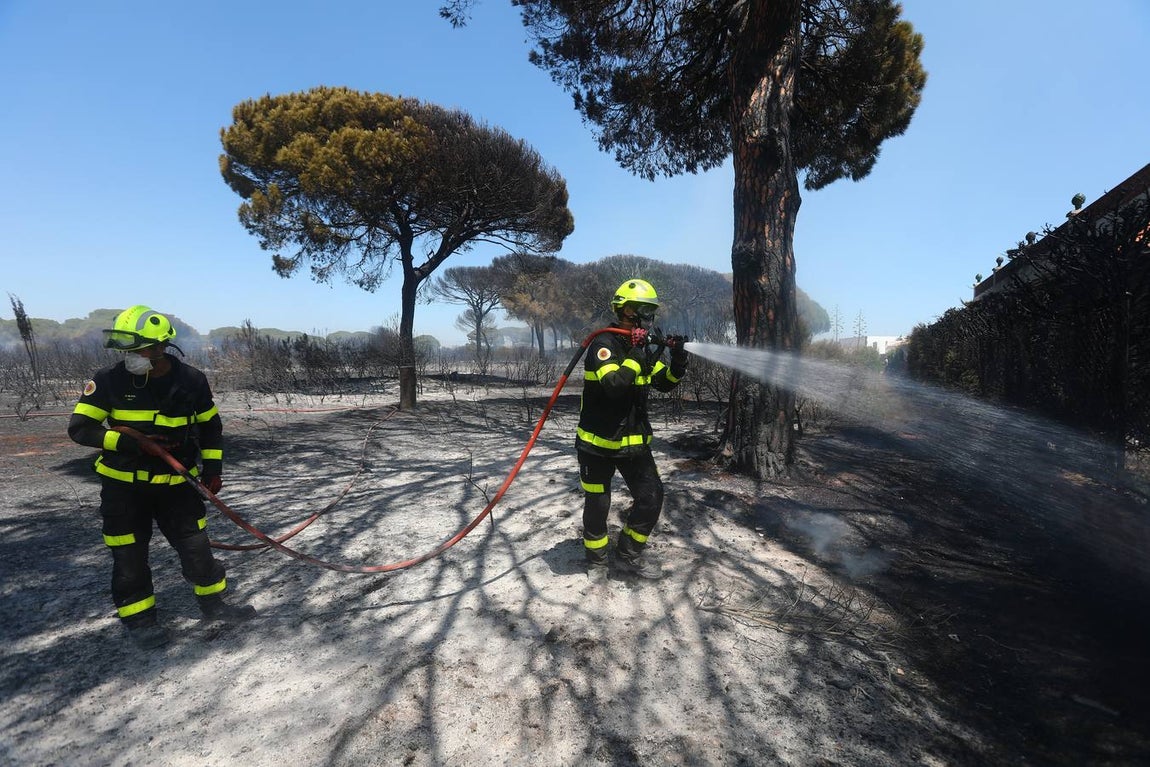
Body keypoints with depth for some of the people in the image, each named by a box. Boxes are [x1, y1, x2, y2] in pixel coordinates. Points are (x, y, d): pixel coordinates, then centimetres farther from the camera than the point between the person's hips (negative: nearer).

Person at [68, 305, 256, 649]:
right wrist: (134, 443, -24)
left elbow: (210, 425, 6)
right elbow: (79, 427, -11)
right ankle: (139, 618, 26)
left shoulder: (192, 380, -8)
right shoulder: (109, 380, -12)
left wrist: (212, 468, 1)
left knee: (196, 545, 7)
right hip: (123, 484, -1)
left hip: (176, 482, 1)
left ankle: (213, 602, 25)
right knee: (130, 556, 8)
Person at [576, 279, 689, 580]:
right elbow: (614, 385, -31)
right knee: (597, 504, 7)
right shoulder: (604, 344, -16)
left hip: (634, 441, 7)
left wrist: (678, 360, -7)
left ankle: (629, 554, 22)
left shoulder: (642, 347, 8)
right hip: (598, 443, -7)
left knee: (651, 497, 4)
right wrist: (637, 357, -27)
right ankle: (597, 559, 30)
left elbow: (665, 383, 10)